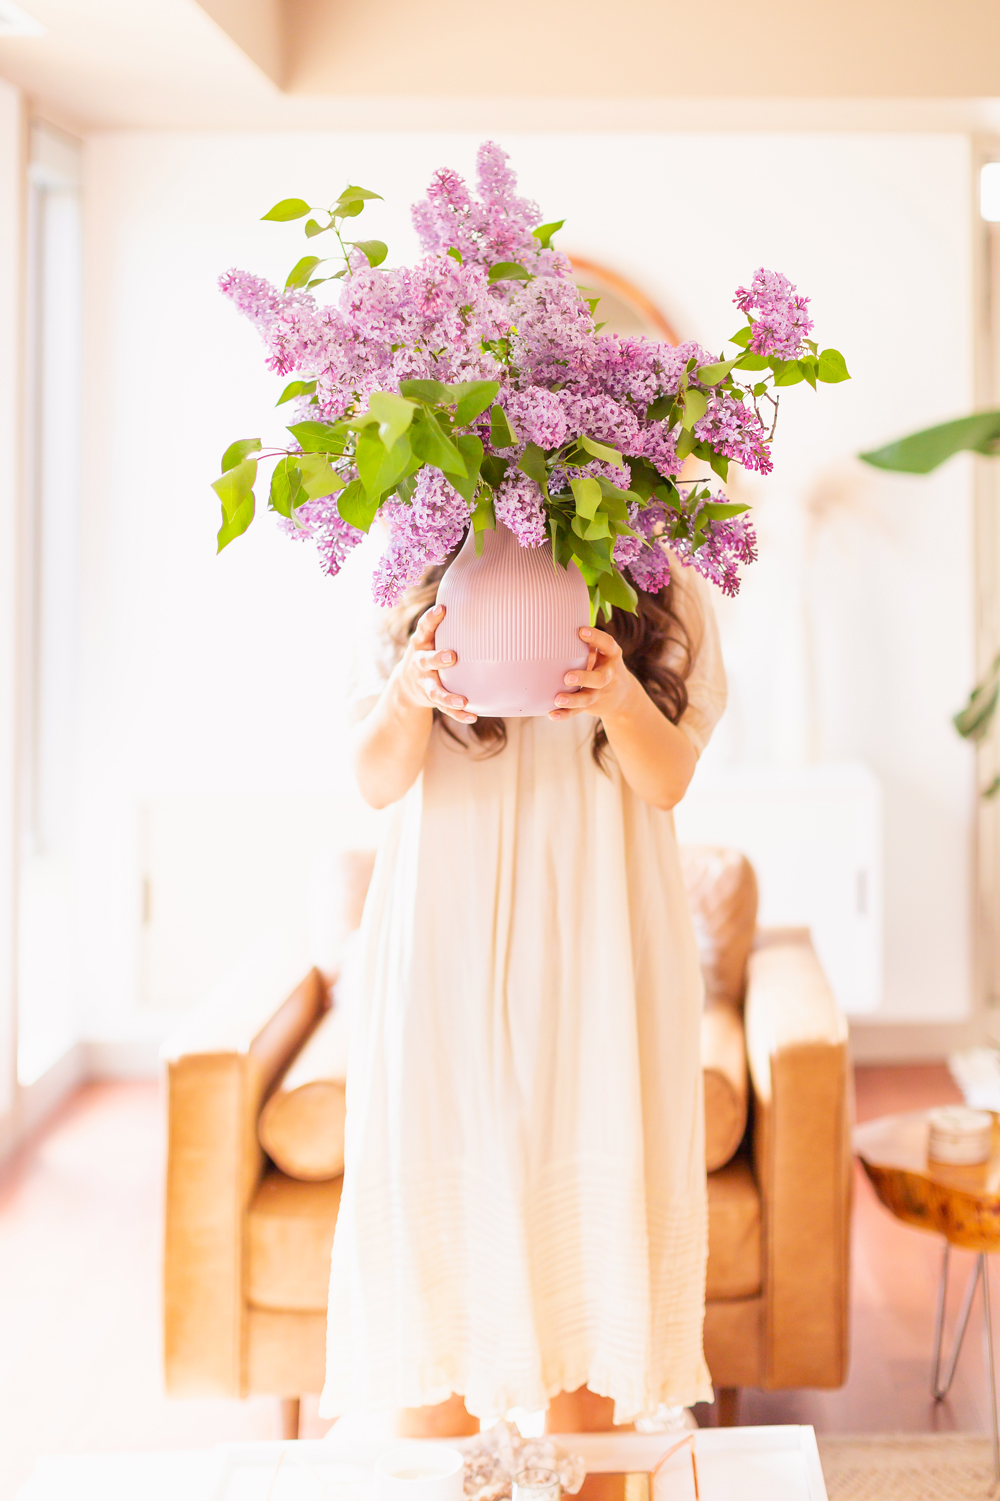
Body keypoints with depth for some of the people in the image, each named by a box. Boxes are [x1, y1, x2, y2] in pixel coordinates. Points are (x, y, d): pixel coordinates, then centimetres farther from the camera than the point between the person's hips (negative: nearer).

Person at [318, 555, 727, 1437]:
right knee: (435, 1211, -1)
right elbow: (379, 782, -2)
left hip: (596, 944, 0)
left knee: (593, 1217, 1)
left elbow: (667, 780, -4)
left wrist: (621, 698, -25)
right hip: (445, 934, 0)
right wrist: (407, 693, -24)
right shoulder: (421, 597, 6)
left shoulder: (667, 598, 6)